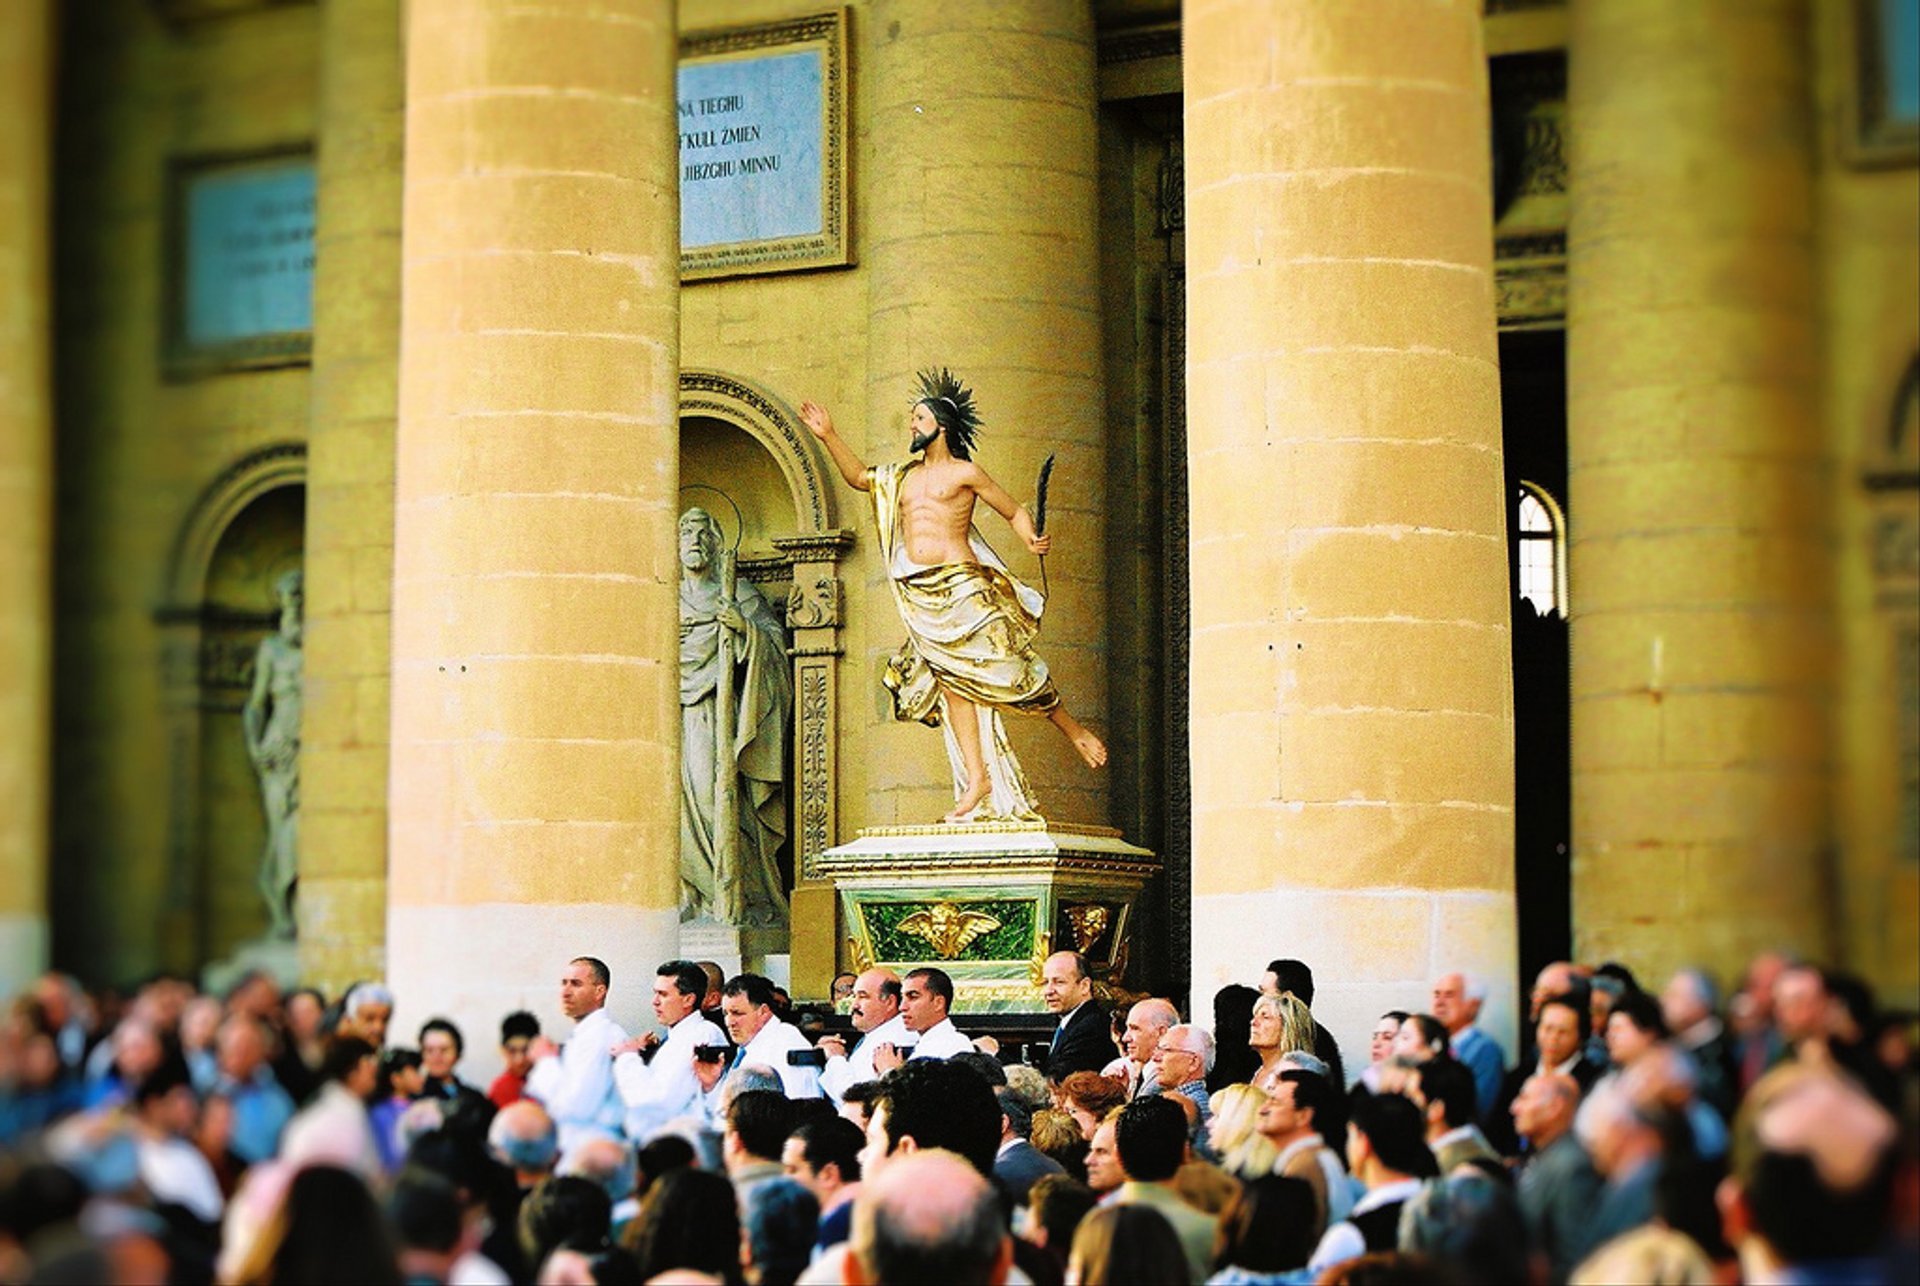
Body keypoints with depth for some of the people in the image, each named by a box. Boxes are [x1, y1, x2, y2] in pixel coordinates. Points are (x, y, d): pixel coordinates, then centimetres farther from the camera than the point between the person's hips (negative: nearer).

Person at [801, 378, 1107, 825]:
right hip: (921, 598, 5)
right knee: (953, 681, 0)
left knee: (1008, 671, -7)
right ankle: (977, 781, -3)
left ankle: (1076, 732, 11)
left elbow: (1015, 511, 4)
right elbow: (858, 476, 31)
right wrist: (828, 436, 22)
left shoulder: (964, 472, 3)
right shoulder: (904, 477, 20)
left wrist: (1032, 539, -16)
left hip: (962, 586, -5)